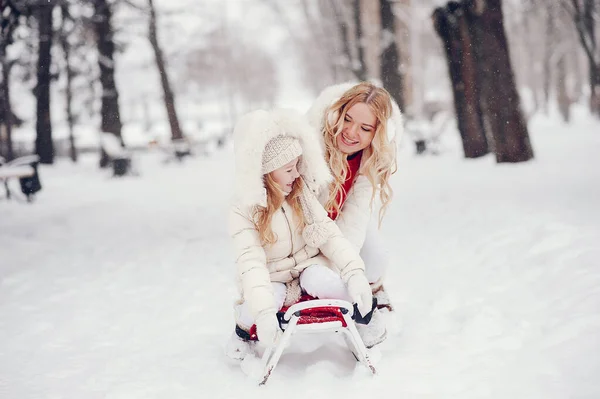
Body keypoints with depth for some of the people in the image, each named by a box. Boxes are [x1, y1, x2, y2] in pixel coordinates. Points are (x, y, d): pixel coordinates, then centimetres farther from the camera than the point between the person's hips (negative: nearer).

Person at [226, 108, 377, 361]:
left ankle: (364, 312, -4)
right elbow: (251, 262, -27)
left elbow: (329, 234, -9)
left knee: (320, 281, -32)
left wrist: (355, 273, -25)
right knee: (263, 304, -33)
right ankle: (245, 328, 3)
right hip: (272, 281, -2)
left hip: (308, 268, 2)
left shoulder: (302, 194, -4)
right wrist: (264, 312, -40)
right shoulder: (244, 211, -16)